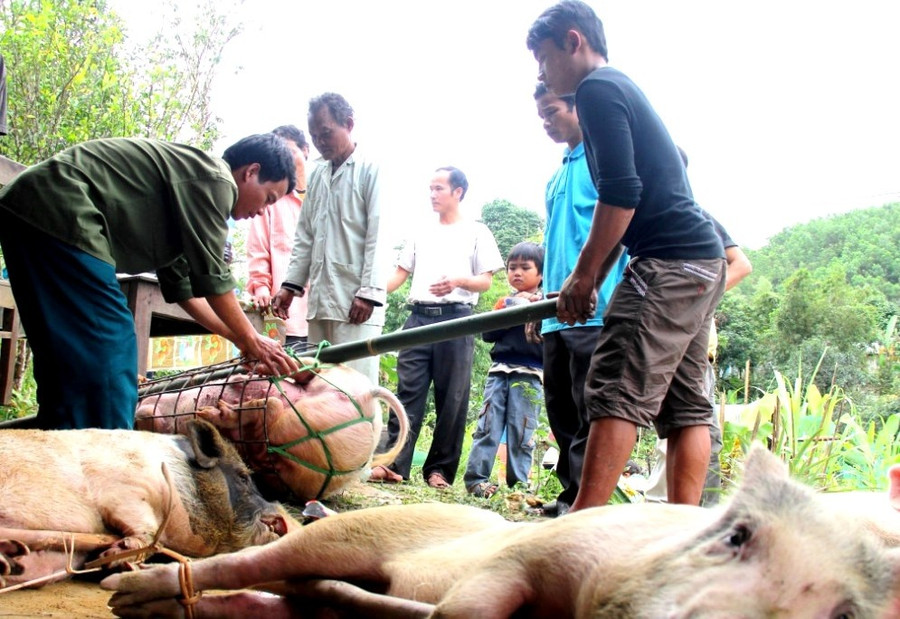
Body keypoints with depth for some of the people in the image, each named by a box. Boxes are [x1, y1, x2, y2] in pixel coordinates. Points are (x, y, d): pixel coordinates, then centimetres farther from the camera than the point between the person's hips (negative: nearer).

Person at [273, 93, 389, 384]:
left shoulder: (372, 170, -1)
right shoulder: (316, 176, 20)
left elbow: (378, 236, -8)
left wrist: (369, 292, -15)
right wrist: (291, 285, 13)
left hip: (356, 300, -7)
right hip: (320, 298, 7)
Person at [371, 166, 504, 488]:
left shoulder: (476, 232, 10)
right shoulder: (421, 233, 21)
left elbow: (486, 281, 2)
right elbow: (400, 274, 19)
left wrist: (457, 281, -18)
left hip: (456, 319, -3)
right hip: (419, 317, 3)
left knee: (451, 398, -1)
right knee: (408, 392, -5)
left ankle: (440, 469, 4)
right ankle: (394, 463, -8)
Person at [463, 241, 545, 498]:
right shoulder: (505, 301, 16)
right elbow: (487, 334, 5)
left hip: (528, 375, -3)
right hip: (499, 371, 3)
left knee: (521, 430, 0)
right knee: (488, 425, -3)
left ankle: (518, 483, 4)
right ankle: (476, 478, -3)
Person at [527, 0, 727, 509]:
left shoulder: (597, 89, -6)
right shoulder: (624, 89, 25)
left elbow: (621, 195, -18)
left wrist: (584, 277, -10)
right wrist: (591, 282, 22)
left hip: (669, 263, -10)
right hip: (704, 260, 11)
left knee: (617, 393, -14)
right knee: (686, 403, 7)